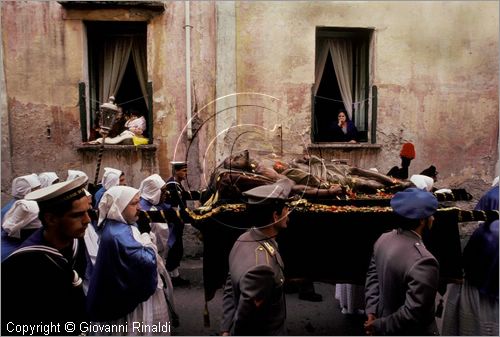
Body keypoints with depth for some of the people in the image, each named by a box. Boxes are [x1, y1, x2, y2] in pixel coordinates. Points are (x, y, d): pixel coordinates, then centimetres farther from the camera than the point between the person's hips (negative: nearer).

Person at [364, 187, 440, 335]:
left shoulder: (384, 239, -10)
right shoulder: (423, 262, -35)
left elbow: (373, 275, 2)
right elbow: (413, 313, -31)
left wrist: (371, 311, -2)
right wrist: (381, 325, -18)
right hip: (414, 332, -6)